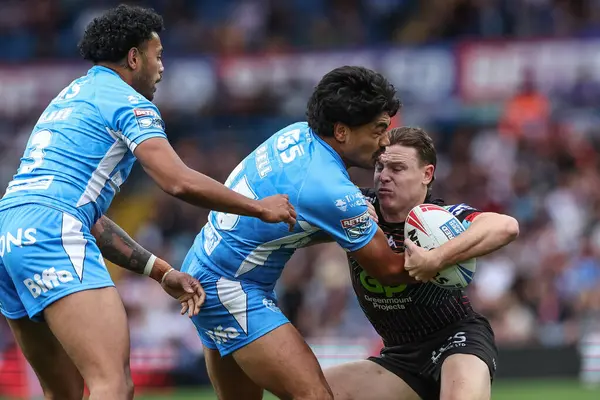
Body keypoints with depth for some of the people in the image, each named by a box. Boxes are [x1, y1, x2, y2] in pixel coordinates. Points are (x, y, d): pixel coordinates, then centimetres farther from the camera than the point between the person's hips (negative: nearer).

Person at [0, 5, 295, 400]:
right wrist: (260, 207, 3)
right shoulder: (127, 101, 3)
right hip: (50, 235, -9)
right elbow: (180, 182, -11)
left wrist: (161, 271, 26)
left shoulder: (70, 98, 31)